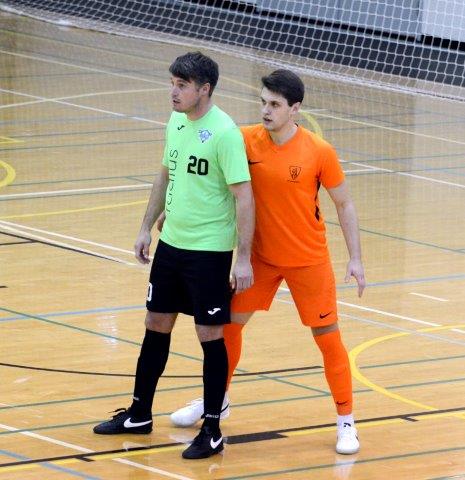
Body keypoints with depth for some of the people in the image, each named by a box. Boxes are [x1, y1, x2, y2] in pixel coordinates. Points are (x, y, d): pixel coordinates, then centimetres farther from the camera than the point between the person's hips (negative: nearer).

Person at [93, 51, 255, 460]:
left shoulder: (225, 133, -19)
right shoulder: (176, 122, 5)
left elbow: (244, 197, -19)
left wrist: (244, 258, -21)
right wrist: (147, 228, 19)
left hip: (209, 250, -8)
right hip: (171, 243, 8)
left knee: (210, 335, -1)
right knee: (156, 326, 15)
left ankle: (212, 431, 9)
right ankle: (140, 414, 29)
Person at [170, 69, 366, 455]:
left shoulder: (320, 152, -17)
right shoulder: (248, 140, -10)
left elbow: (344, 205, -6)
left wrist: (355, 259, -8)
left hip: (309, 260, -3)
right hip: (262, 256, 3)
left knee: (328, 337, 0)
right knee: (230, 323, 10)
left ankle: (346, 422, 13)